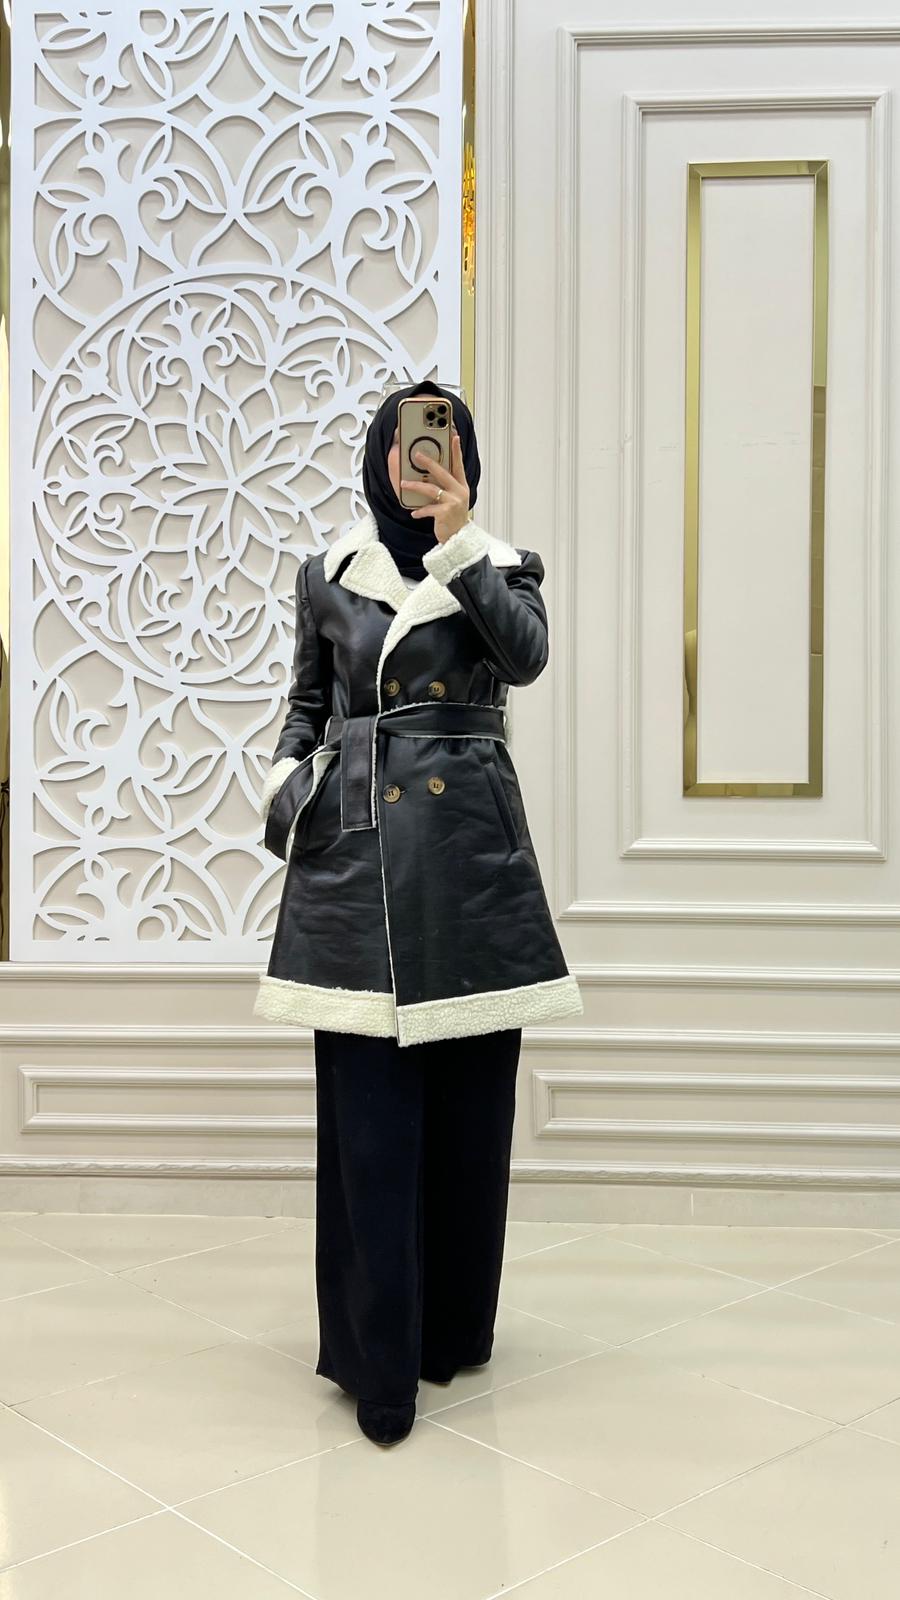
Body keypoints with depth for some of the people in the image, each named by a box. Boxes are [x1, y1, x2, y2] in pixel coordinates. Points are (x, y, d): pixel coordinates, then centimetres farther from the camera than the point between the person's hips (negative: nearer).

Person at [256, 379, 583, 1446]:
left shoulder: (502, 568, 9)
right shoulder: (326, 576, 10)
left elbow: (526, 656, -11)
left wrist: (458, 542, -14)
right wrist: (285, 783, 0)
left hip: (472, 849, 1)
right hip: (356, 849, 0)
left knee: (470, 1104, 6)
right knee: (369, 1106, -3)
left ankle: (456, 1327, 25)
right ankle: (379, 1361, 5)